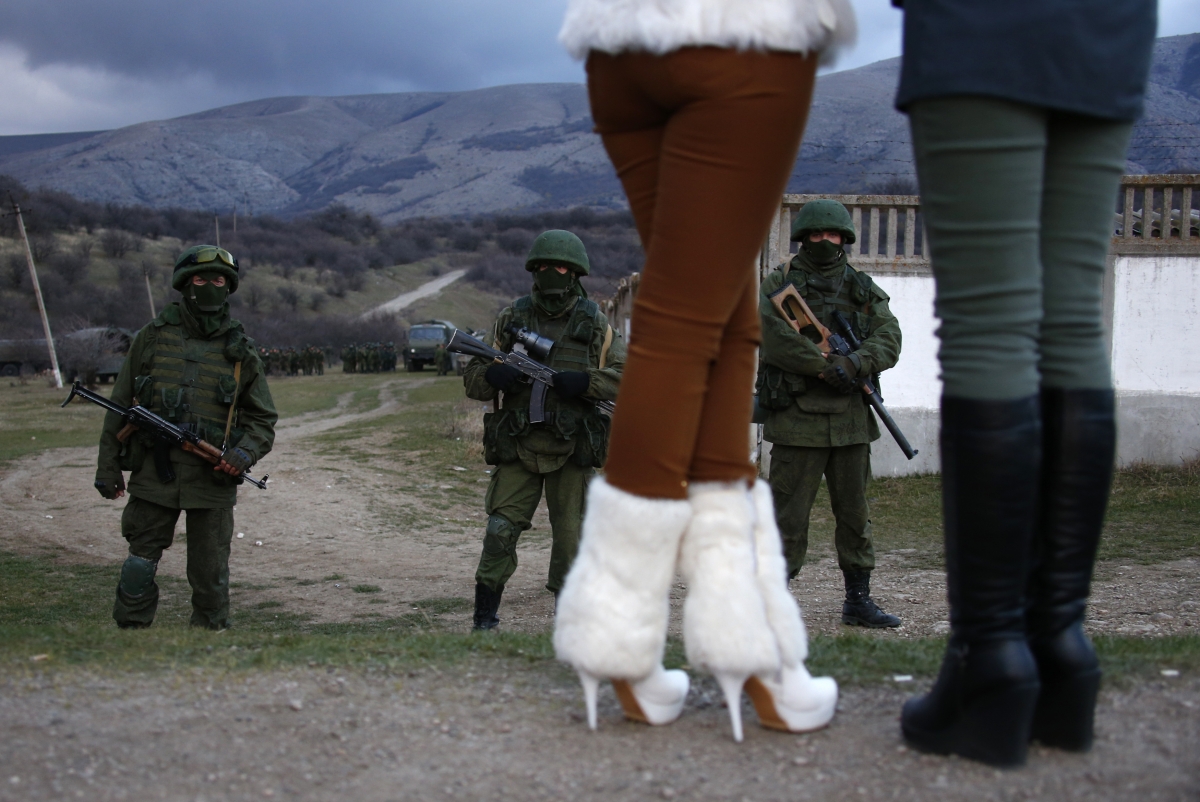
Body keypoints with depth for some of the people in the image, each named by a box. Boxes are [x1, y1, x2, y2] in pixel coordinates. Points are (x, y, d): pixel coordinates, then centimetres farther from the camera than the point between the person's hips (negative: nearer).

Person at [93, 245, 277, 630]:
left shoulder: (240, 352, 7)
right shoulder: (153, 337, 5)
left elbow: (263, 421, 10)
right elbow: (120, 406, 9)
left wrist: (245, 453, -10)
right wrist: (108, 466, 6)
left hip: (212, 479, 0)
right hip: (154, 473, 0)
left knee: (210, 577, 5)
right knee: (139, 568, 4)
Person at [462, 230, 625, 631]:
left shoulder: (595, 324, 4)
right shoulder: (511, 318, 6)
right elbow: (472, 379, 7)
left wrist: (586, 382, -17)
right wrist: (491, 375, -17)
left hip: (572, 450, 0)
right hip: (518, 447, 0)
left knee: (571, 537, 5)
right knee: (500, 531, -5)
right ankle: (484, 620, 7)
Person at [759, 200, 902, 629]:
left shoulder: (862, 288, 13)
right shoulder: (779, 283, 3)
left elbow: (888, 338, 1)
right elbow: (775, 336, -14)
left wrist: (854, 363, -18)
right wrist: (825, 368, -19)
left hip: (851, 419, 4)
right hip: (798, 418, -4)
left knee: (855, 513, 11)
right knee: (788, 514, -4)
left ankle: (858, 600, 21)